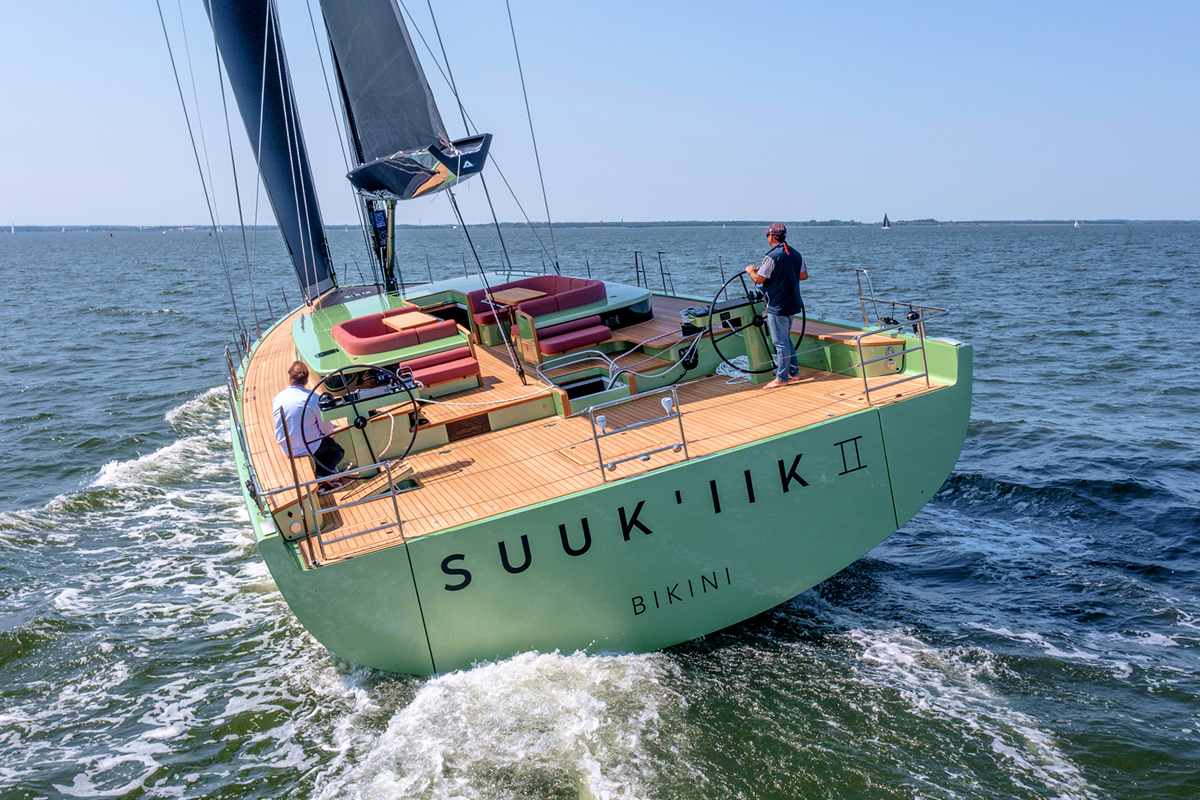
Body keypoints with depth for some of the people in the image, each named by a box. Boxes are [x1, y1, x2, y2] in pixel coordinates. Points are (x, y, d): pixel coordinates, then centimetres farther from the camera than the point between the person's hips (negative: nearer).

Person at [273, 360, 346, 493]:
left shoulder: (278, 398, -7)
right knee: (338, 451, 22)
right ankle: (320, 474, -5)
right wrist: (331, 429, 13)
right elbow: (327, 430, -12)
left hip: (287, 449, 6)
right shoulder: (313, 399, -21)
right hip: (309, 449, -6)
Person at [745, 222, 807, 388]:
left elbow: (758, 279, -17)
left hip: (777, 306, -8)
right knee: (786, 339, 21)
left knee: (781, 342, -3)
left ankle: (781, 378, 3)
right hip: (792, 304, 8)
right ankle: (794, 371, 26)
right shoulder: (796, 254, 7)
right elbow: (804, 275, 13)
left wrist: (751, 270, 3)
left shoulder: (772, 256, -18)